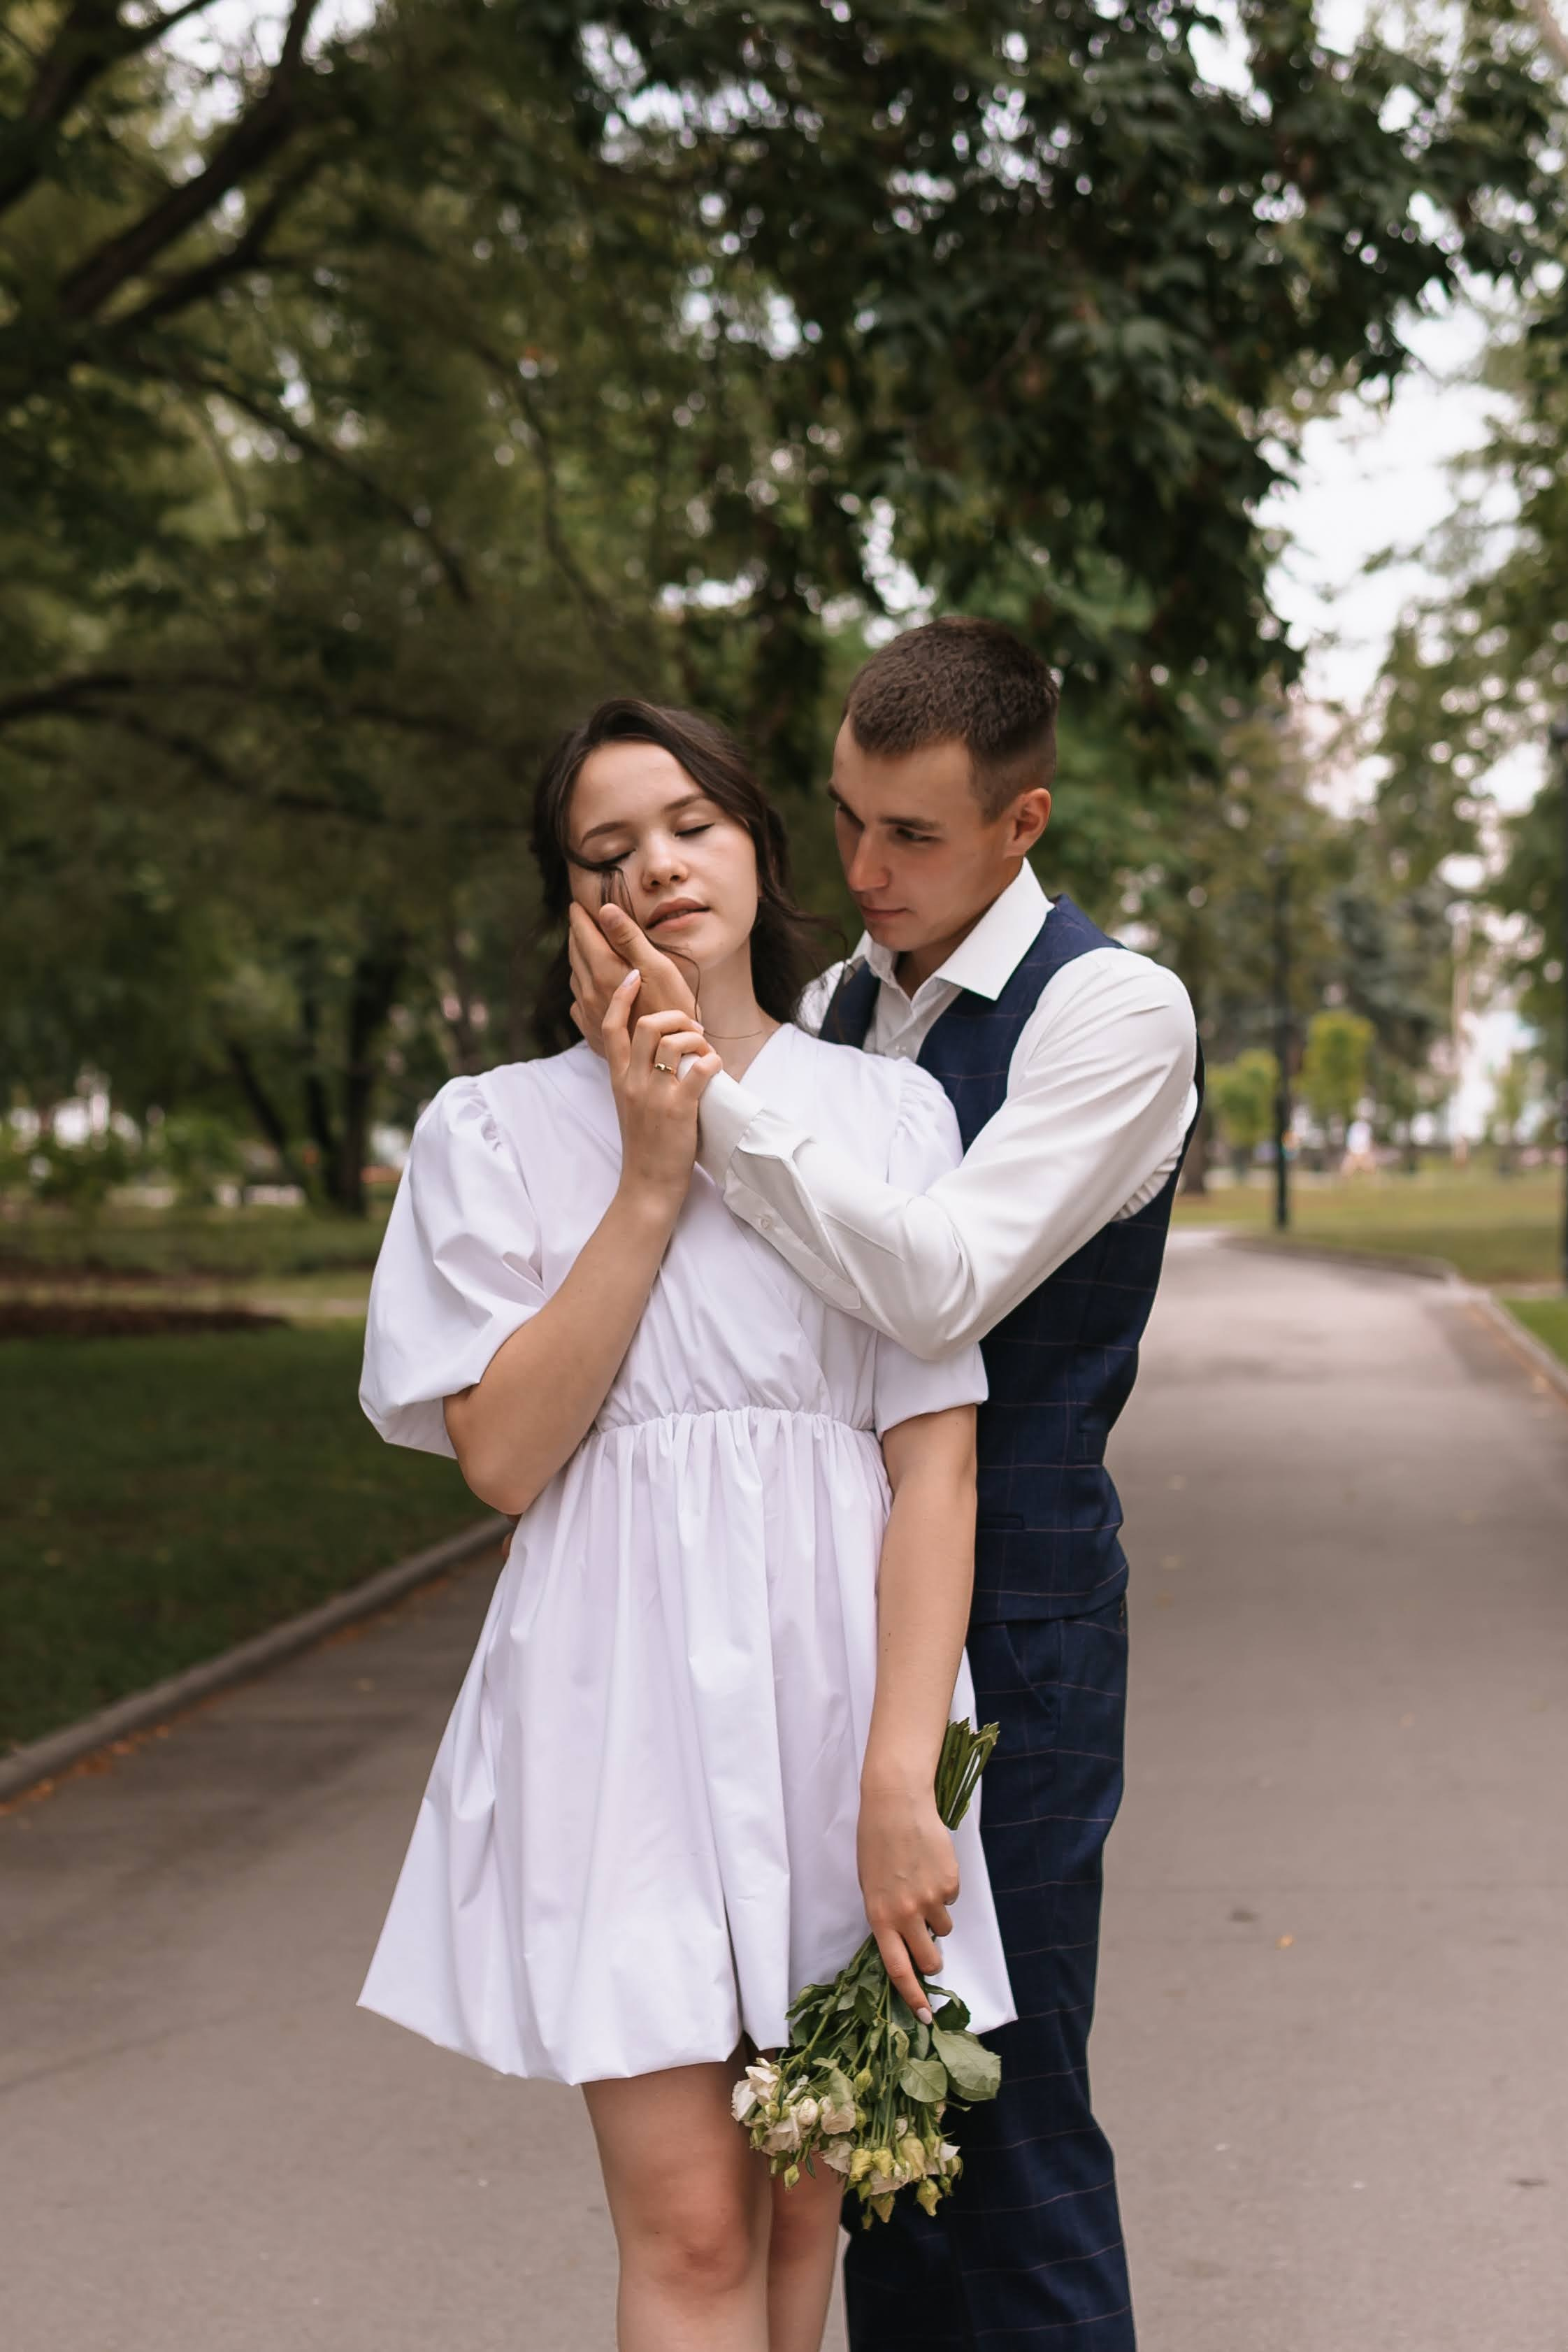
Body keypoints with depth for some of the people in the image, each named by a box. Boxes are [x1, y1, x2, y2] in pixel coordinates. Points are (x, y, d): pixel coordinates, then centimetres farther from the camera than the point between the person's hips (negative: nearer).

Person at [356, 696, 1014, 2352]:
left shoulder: (890, 1113, 6)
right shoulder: (498, 1129, 6)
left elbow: (936, 1464, -2)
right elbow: (503, 1453, -4)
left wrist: (899, 1780, -11)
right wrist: (653, 1181, -8)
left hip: (840, 1672, 1)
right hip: (626, 1696, -1)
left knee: (800, 2212, 7)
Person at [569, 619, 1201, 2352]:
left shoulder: (1115, 1010, -11)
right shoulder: (839, 999, 10)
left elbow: (943, 1287, -24)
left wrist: (705, 1074, -27)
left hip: (1008, 1621, -7)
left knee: (1007, 2114, -1)